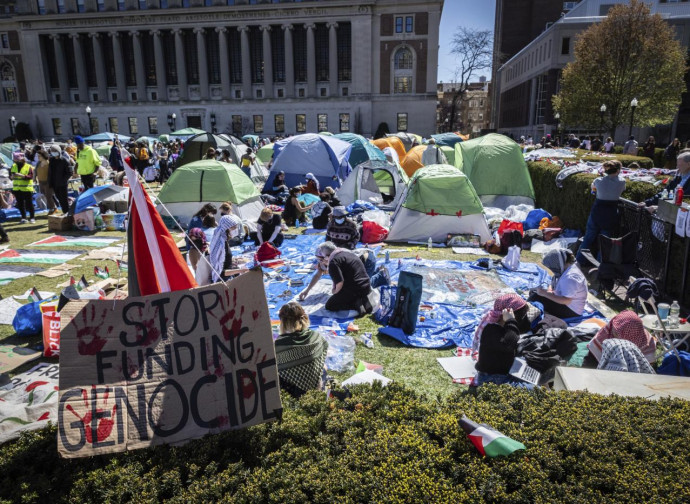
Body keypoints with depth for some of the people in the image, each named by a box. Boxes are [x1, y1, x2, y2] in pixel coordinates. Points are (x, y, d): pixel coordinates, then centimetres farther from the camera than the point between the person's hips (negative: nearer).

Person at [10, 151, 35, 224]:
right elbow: (10, 175, 14)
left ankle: (32, 217, 9)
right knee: (20, 204, 9)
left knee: (29, 204, 0)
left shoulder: (28, 167, -8)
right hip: (17, 189, 6)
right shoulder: (13, 166, 9)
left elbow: (31, 176, -17)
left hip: (27, 189, -5)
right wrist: (12, 176, -10)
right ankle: (23, 218, 17)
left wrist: (22, 175, -29)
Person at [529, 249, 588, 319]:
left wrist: (545, 294, -28)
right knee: (533, 291, 9)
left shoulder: (570, 277, -29)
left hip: (571, 311, -11)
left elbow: (566, 301, -32)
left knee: (536, 297, -22)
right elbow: (553, 285, 15)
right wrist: (549, 291, -9)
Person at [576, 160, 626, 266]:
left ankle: (581, 260, 19)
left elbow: (593, 188, 14)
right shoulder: (621, 182, -9)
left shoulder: (598, 181, -7)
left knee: (589, 237, 12)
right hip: (611, 214, -1)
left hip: (597, 212, 1)